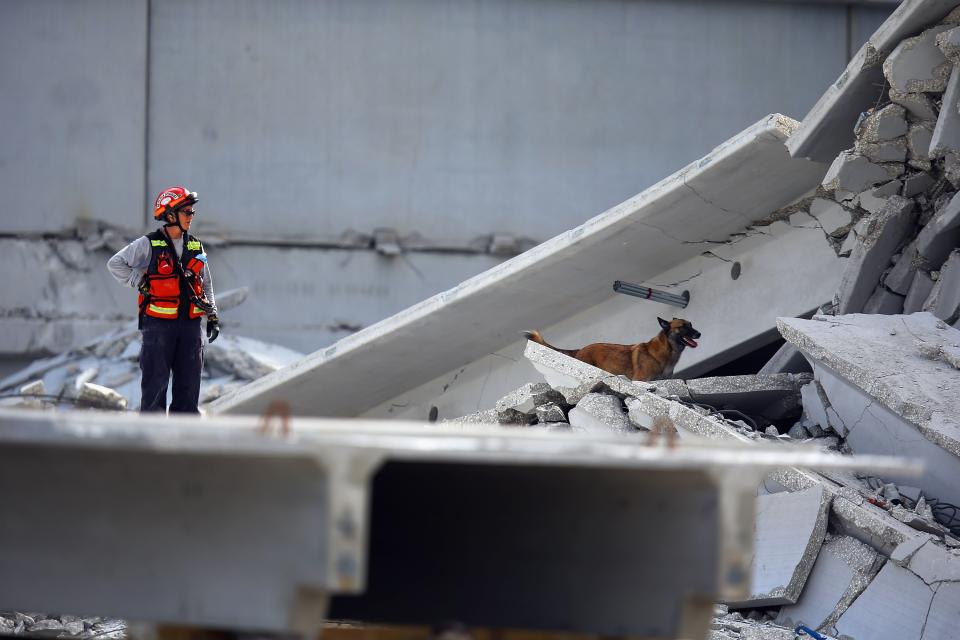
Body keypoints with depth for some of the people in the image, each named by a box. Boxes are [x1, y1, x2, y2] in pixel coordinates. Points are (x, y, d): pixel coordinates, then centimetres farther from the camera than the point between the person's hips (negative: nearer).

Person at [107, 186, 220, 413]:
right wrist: (140, 283, -8)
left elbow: (206, 283, 20)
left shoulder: (195, 247, 13)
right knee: (156, 381, -2)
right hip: (158, 324, -5)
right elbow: (115, 264, -1)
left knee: (189, 382, 5)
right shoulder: (148, 245, -3)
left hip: (190, 324, 5)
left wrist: (212, 316, 13)